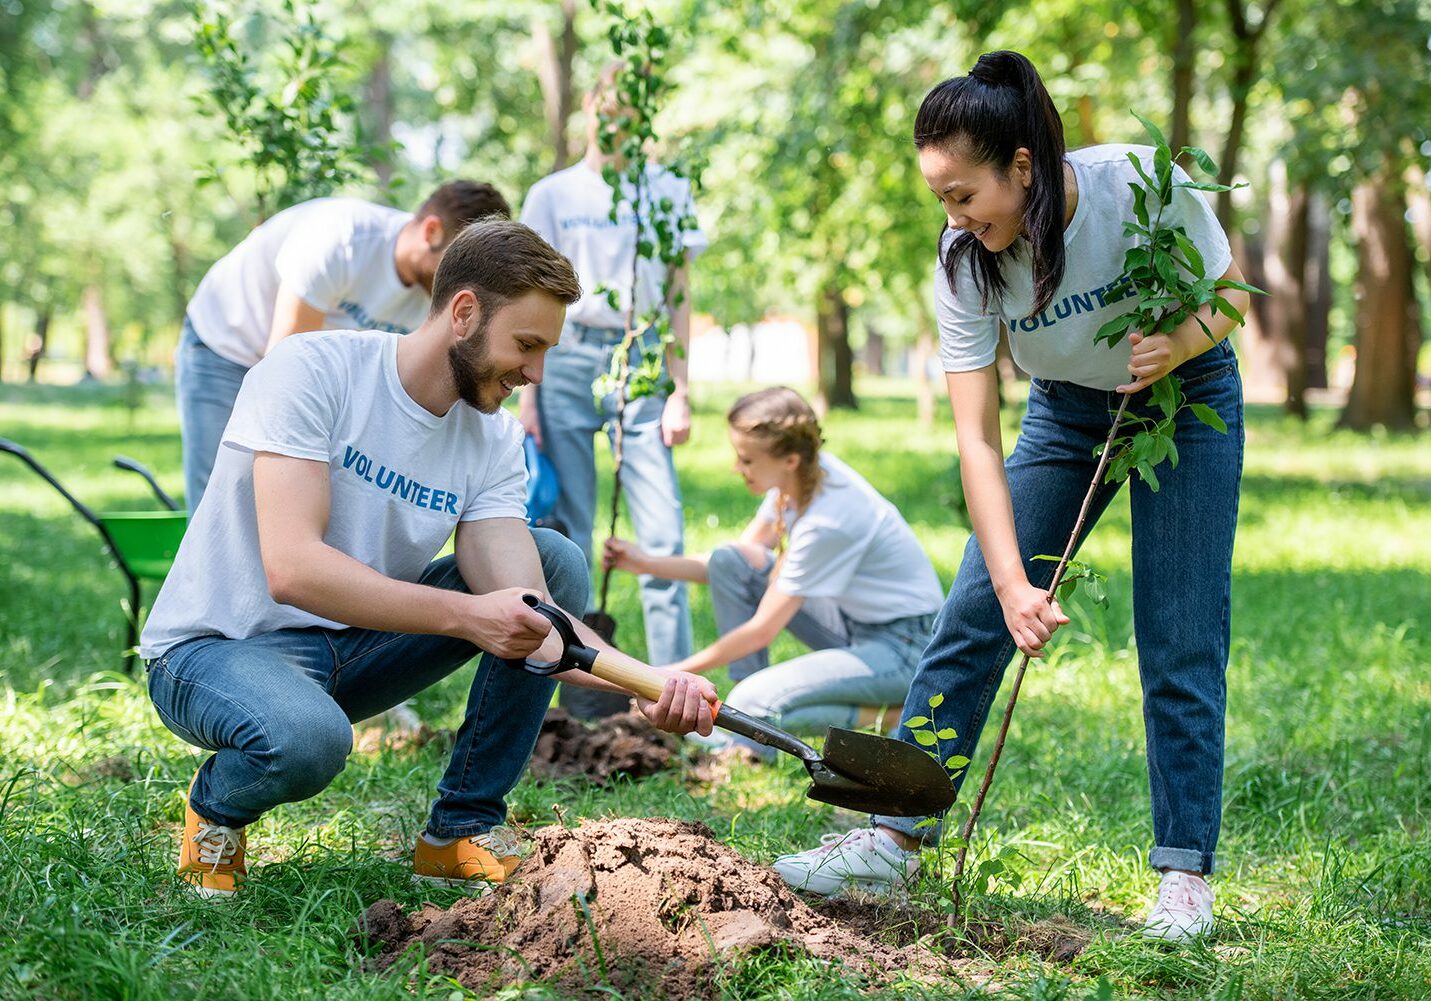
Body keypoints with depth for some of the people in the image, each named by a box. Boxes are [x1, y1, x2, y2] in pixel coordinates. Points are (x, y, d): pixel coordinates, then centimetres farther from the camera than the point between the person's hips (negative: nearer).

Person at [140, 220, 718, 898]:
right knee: (307, 737, -41)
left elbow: (525, 614, -15)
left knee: (557, 565, -5)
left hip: (352, 647, 7)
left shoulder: (494, 441, -3)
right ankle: (217, 805, -2)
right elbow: (292, 569, -32)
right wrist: (465, 615, -38)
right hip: (216, 649, -6)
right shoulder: (313, 369, -20)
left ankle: (464, 830, -1)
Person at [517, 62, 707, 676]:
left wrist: (679, 391, 2)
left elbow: (679, 298, 10)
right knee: (566, 534, 0)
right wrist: (527, 395, 1)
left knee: (663, 536, -8)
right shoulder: (552, 195, 9)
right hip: (570, 359, 0)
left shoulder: (668, 193, 10)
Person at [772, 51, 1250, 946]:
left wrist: (1178, 343, -34)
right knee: (974, 617, -4)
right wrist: (1013, 584, -33)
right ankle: (894, 838, 3)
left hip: (1187, 399, -2)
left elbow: (1230, 291, -11)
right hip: (1068, 409, 2)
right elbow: (977, 436, -24)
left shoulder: (1147, 183, -30)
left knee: (1181, 650, -7)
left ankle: (1186, 872, 2)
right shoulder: (966, 257, -24)